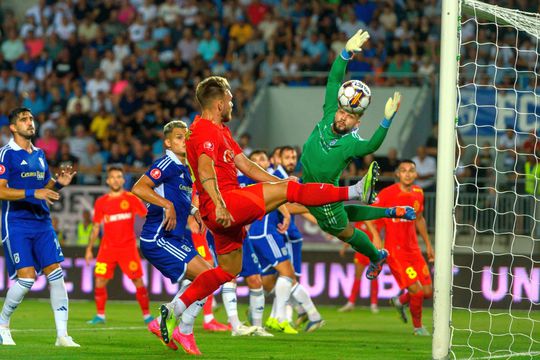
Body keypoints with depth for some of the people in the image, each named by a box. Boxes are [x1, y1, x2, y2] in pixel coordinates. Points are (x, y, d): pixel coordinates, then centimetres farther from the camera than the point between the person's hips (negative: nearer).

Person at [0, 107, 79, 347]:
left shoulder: (39, 154, 16)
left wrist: (59, 183, 2)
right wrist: (34, 193, -23)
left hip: (42, 222, 6)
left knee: (56, 274, -5)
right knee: (27, 276, -14)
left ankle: (62, 336, -4)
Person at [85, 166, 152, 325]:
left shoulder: (131, 199, 1)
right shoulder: (101, 202, 9)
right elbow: (96, 227, 14)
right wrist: (89, 249, 12)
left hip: (128, 246, -2)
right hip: (107, 247, 2)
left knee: (138, 281, -5)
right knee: (100, 280, -6)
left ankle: (146, 315, 5)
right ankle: (100, 315, 5)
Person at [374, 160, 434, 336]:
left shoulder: (418, 193, 6)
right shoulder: (387, 193, -13)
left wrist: (428, 244, 23)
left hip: (414, 249, 6)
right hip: (395, 251, -6)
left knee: (428, 292, 4)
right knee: (417, 291, -14)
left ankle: (400, 301, 34)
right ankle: (418, 326, 11)